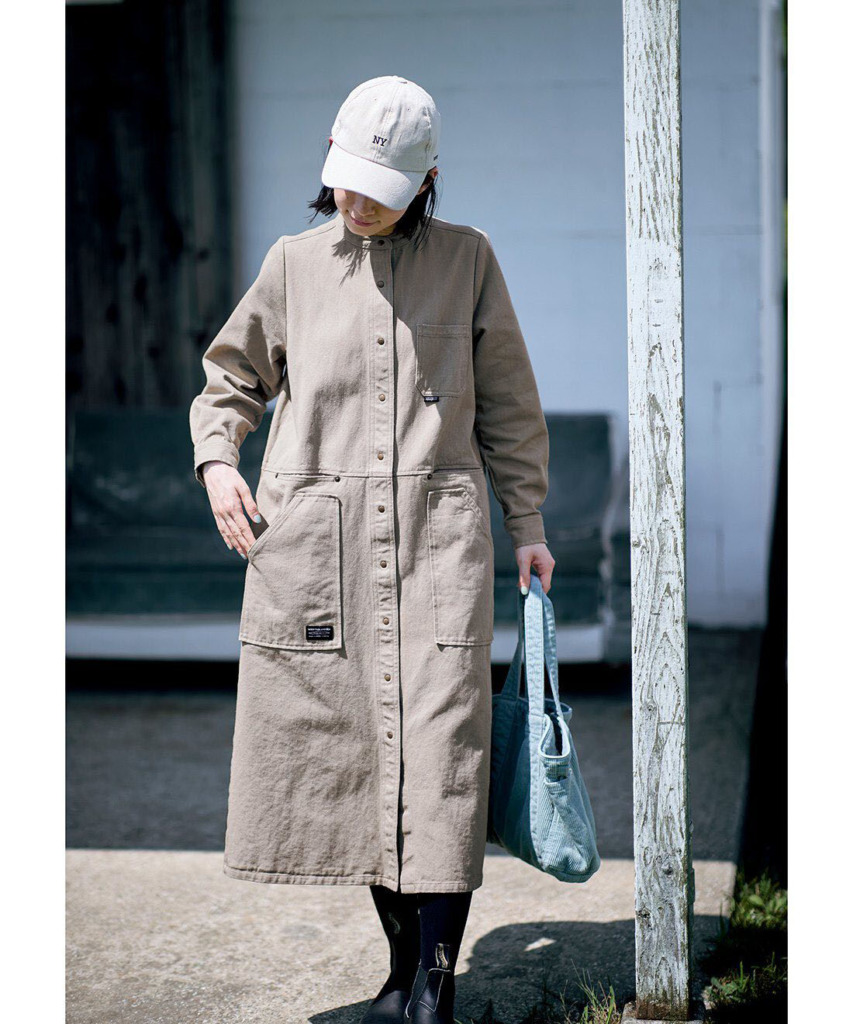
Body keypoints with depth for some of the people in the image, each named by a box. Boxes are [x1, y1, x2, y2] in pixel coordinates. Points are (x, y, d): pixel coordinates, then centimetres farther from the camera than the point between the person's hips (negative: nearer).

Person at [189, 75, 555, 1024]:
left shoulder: (467, 259, 9)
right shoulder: (294, 264, 10)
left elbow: (507, 404, 14)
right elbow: (232, 376, 21)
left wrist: (528, 524, 11)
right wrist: (216, 461, 3)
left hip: (436, 535, -1)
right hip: (314, 541, 2)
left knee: (438, 751, -9)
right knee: (341, 750, 3)